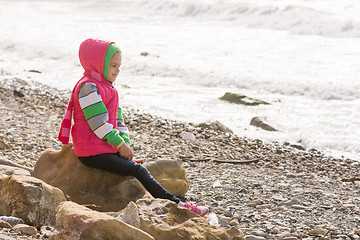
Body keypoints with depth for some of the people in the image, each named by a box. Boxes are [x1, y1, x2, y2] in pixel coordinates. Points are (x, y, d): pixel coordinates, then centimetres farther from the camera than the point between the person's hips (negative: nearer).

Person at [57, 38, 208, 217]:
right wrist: (120, 144, -15)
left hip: (108, 148, 9)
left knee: (140, 170, -6)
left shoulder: (106, 88, 20)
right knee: (138, 170, -16)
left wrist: (126, 143, 3)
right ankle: (175, 204, -17)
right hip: (93, 153, -9)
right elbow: (99, 123, -19)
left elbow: (117, 118, 19)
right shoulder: (88, 87, -14)